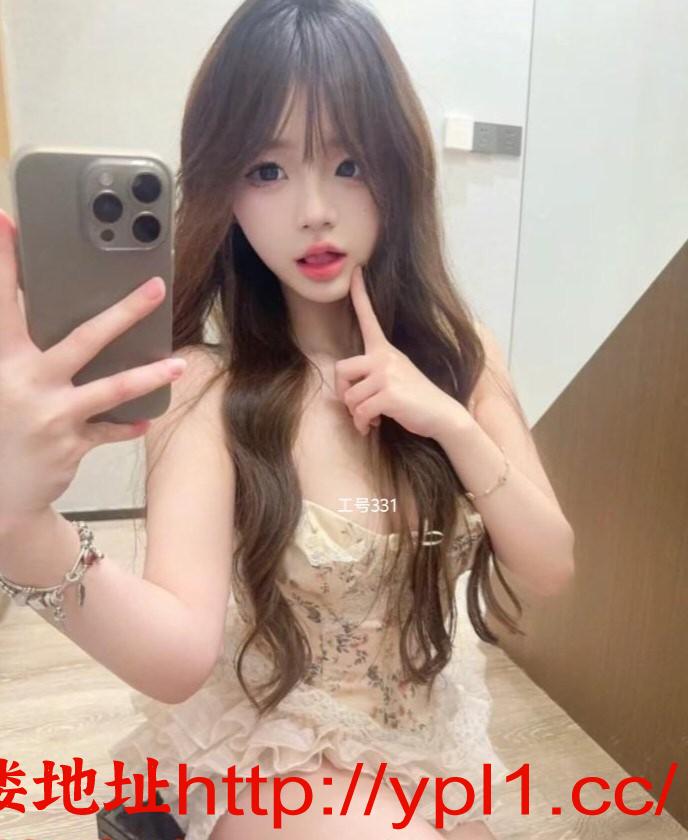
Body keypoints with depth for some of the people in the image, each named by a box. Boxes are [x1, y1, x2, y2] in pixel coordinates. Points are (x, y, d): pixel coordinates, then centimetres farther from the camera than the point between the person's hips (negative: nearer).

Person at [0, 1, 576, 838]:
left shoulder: (457, 351, -10)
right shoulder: (207, 385, -24)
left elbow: (549, 567, -10)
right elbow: (177, 659, -34)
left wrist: (453, 423, -25)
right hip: (265, 758, -4)